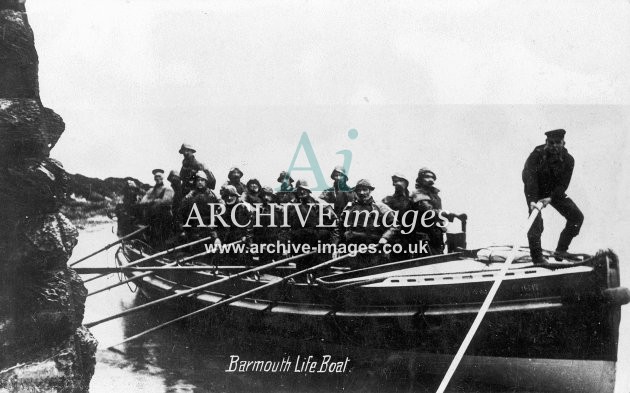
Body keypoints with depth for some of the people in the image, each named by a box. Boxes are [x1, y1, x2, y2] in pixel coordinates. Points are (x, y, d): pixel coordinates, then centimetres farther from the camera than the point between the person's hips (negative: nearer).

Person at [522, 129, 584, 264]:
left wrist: (551, 198, -32)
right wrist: (532, 200, -41)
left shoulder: (568, 160, -13)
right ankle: (537, 256, -8)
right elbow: (528, 177, -30)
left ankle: (561, 250, 8)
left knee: (577, 217, -2)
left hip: (555, 192, 4)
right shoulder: (537, 154, -23)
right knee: (536, 221, -19)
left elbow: (563, 184, -16)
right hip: (535, 192, -4)